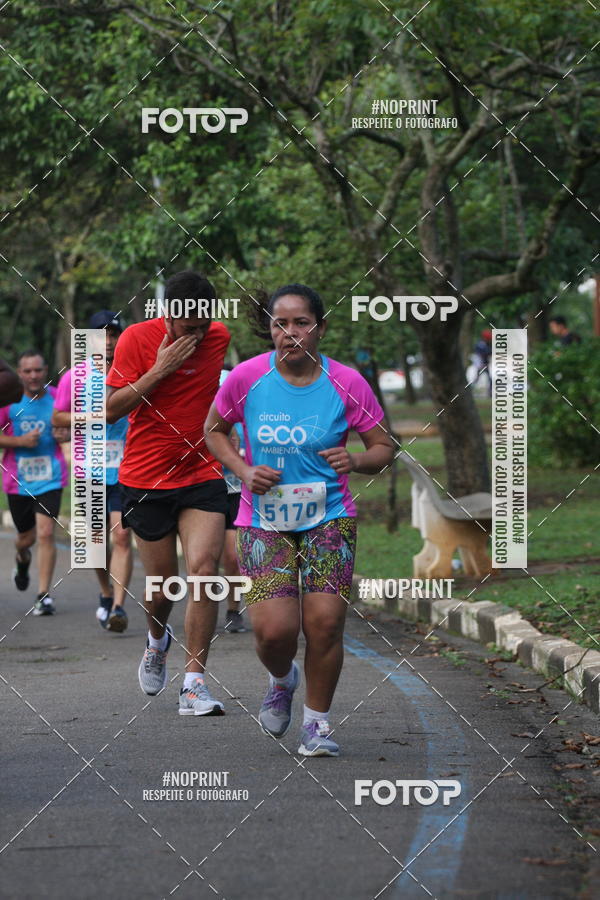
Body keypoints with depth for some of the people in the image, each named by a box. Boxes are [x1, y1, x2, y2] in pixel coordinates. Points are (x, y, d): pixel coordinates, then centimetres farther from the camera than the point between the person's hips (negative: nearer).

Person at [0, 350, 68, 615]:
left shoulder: (57, 397, -2)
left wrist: (63, 432, -12)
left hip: (50, 478, -1)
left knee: (46, 533, -14)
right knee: (26, 537, 13)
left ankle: (44, 595, -8)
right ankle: (22, 559, 51)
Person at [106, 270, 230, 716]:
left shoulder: (220, 337, 1)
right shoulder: (137, 338, -9)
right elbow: (112, 409, -13)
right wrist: (160, 369, -21)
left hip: (203, 476, 2)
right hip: (146, 479, -1)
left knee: (204, 568, -17)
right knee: (161, 588, 5)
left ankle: (194, 683, -14)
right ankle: (158, 640, 41)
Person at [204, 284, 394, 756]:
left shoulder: (346, 383, -7)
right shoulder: (248, 377, -6)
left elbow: (384, 447, 2)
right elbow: (214, 429, 11)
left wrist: (355, 460, -20)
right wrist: (245, 471, -6)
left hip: (329, 518, 0)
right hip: (263, 519, 0)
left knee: (325, 621, -13)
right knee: (274, 629, -12)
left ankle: (317, 721, 10)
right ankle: (281, 681, 25)